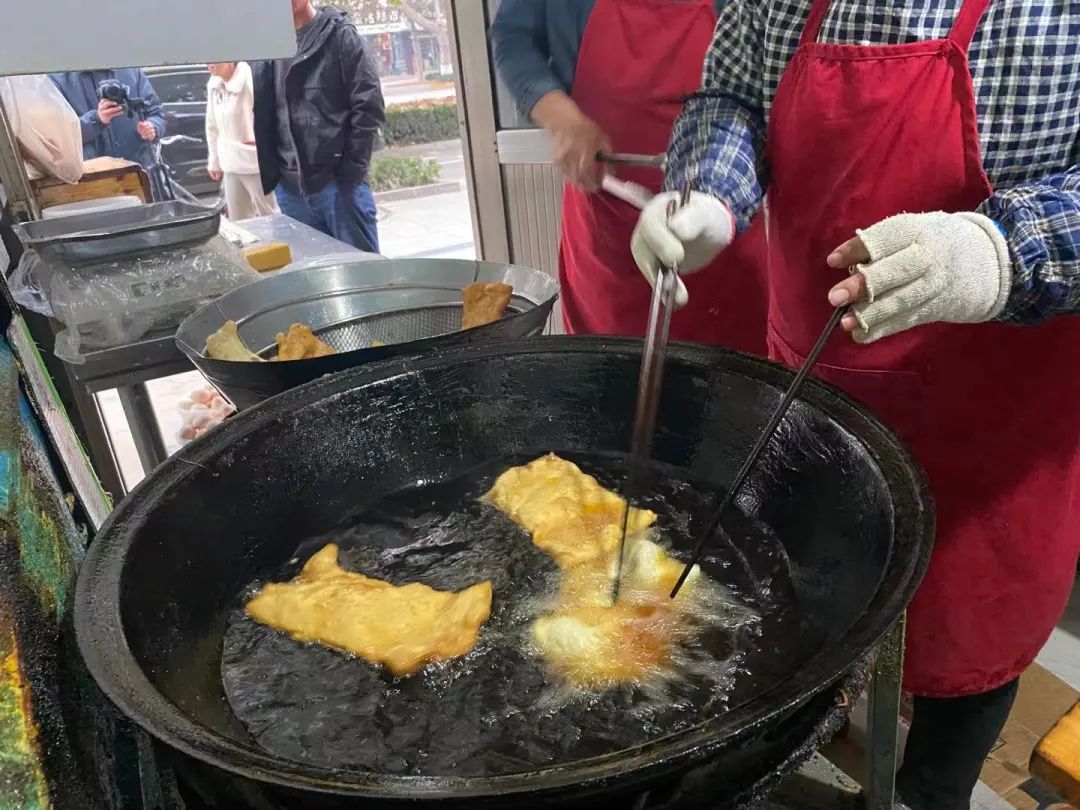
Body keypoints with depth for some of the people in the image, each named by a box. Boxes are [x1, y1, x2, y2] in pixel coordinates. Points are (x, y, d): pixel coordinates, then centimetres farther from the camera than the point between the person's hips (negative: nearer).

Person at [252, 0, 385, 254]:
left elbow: (369, 106, -6)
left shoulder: (340, 35, 0)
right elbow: (262, 117, 13)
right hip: (290, 189, 5)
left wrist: (351, 170, -12)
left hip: (338, 182, -5)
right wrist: (269, 176, 4)